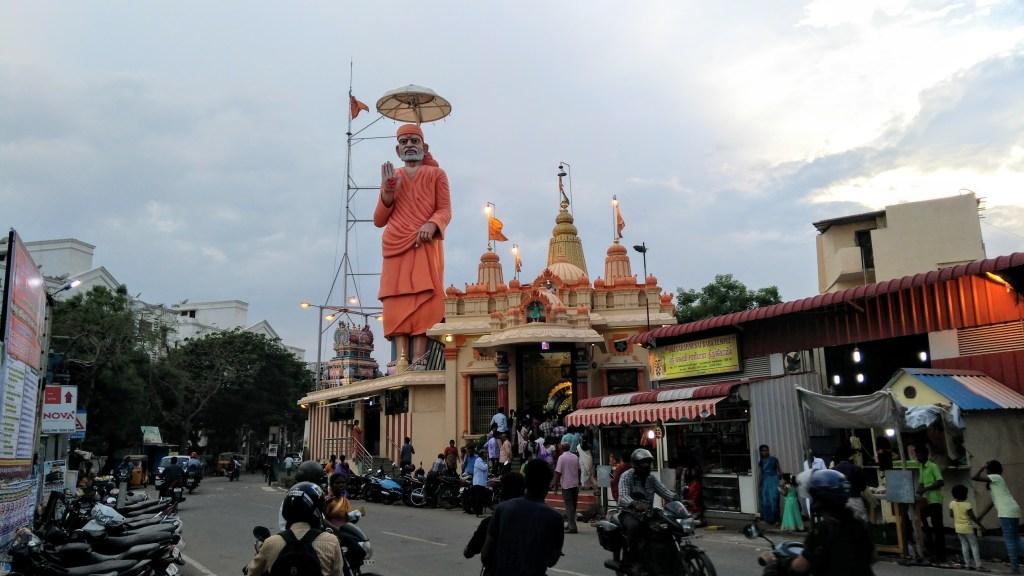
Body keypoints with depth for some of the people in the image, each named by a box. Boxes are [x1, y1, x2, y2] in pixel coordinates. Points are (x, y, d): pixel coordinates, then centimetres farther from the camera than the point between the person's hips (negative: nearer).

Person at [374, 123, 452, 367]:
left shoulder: (436, 174, 16)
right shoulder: (390, 176, 22)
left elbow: (445, 210, 4)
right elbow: (378, 220, 17)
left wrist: (432, 224, -18)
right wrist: (388, 191, 1)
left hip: (426, 245, -2)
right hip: (396, 247, 2)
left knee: (423, 297, -15)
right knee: (398, 300, -11)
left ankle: (419, 359, -22)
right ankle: (401, 359, -17)